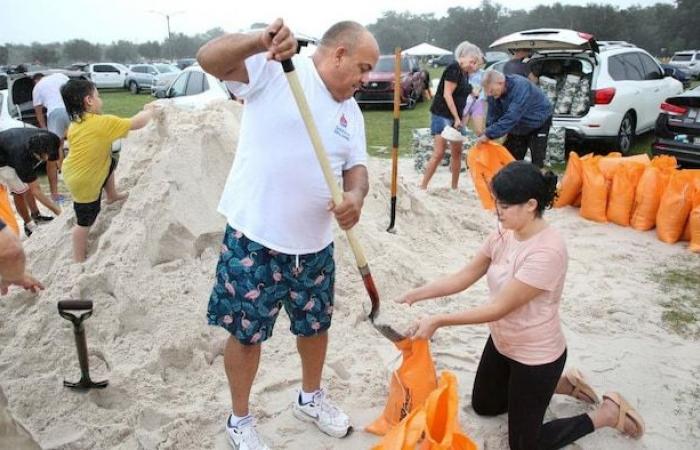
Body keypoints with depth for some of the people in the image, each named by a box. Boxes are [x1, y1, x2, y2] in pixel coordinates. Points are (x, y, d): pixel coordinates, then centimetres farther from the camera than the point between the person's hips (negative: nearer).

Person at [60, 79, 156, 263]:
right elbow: (138, 123, -20)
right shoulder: (103, 122, -25)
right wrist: (149, 110, -2)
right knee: (86, 220, 6)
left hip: (74, 172, 8)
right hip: (84, 182, -8)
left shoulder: (75, 124, -1)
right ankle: (79, 260, 19)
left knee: (110, 163, 29)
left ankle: (112, 196, 48)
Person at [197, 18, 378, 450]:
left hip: (314, 245, 6)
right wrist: (259, 41, -37)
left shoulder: (351, 112, 12)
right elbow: (209, 58, -18)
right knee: (246, 333, 9)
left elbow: (356, 168, 10)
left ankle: (311, 397, 48)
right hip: (255, 239, -6)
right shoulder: (275, 68, -8)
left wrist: (355, 196, -14)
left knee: (315, 325, 20)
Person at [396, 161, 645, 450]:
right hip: (501, 343, 8)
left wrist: (438, 321, -30)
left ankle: (610, 412, 24)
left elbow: (500, 308, -31)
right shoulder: (504, 233, -9)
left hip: (536, 357, -8)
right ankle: (562, 384, 35)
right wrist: (416, 295, -12)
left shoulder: (548, 251, -33)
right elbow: (465, 276, -3)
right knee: (483, 406, 26)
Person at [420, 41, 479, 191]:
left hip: (455, 117, 9)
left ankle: (454, 187, 19)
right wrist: (457, 118, -18)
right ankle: (422, 186, -5)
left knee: (457, 152, 9)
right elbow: (447, 94, -18)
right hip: (442, 115, -9)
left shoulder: (464, 73, 12)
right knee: (439, 153, -12)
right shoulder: (454, 69, -13)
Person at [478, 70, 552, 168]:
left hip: (539, 122, -6)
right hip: (519, 126, 7)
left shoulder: (520, 87, -38)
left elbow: (511, 118, -46)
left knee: (537, 160, -9)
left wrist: (489, 135, -48)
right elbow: (492, 116, -11)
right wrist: (486, 134, -26)